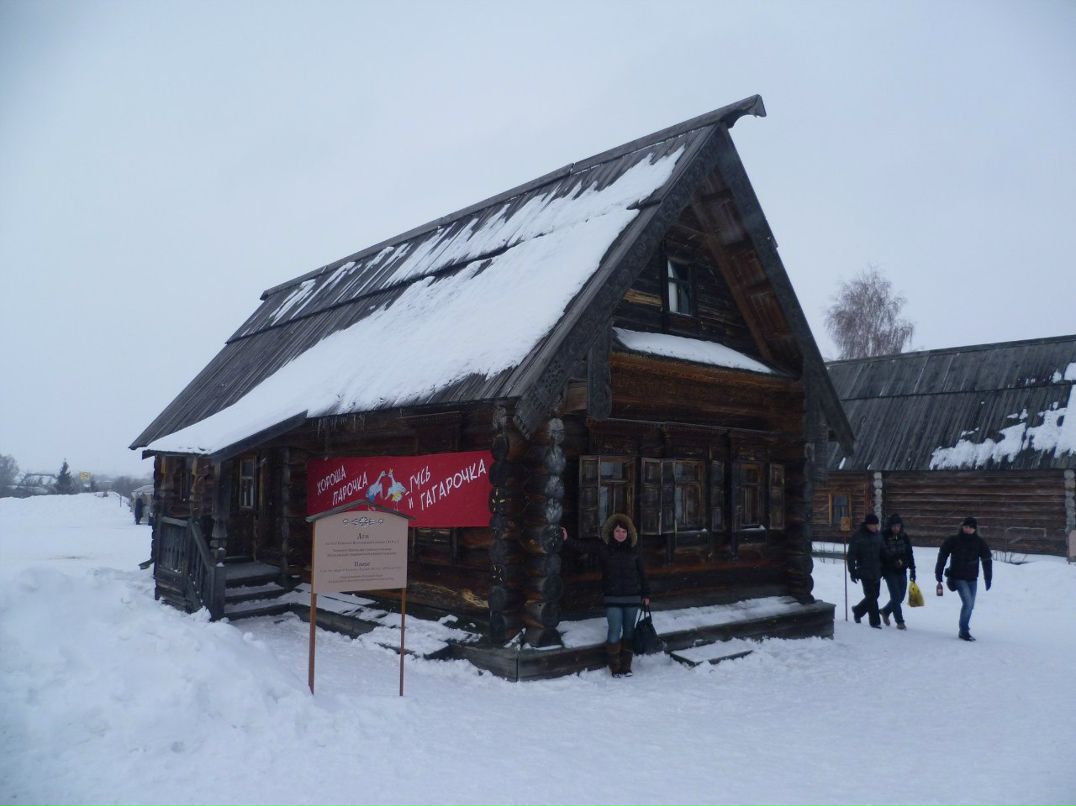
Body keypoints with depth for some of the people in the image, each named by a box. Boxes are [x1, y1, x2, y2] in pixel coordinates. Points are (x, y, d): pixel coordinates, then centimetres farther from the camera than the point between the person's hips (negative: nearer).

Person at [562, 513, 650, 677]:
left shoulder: (633, 548, 4)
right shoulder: (603, 547, -4)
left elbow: (641, 572, 11)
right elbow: (581, 546, -14)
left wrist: (645, 593, 13)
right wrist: (567, 539, -30)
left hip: (632, 596, 3)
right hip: (613, 597, -3)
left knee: (629, 631, 8)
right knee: (615, 631, -4)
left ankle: (626, 666, 19)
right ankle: (615, 667, 9)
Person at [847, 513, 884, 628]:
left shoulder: (877, 535, 9)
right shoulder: (858, 536, -9)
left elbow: (882, 553, 18)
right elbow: (851, 555, -9)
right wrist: (852, 571, -13)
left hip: (877, 571, 6)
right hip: (865, 572, -6)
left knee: (874, 596, 12)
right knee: (871, 597, -6)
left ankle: (858, 611, 33)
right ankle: (875, 622, 2)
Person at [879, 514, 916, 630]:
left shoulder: (905, 537, 2)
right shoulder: (884, 537, -9)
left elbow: (909, 554, 9)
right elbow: (880, 555, -6)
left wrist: (912, 569, 4)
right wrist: (880, 571, -7)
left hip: (902, 571, 4)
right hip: (889, 571, -4)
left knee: (900, 596, 8)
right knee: (896, 596, -6)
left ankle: (885, 611, 32)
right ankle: (900, 621, 5)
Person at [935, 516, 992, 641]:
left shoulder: (979, 543, -2)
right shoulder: (953, 541, -9)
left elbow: (987, 560, 5)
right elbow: (942, 557, -5)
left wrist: (988, 579, 3)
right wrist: (939, 577, -6)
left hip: (972, 579, 4)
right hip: (958, 578, -4)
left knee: (970, 605, 10)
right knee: (968, 602, -16)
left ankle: (964, 630, 26)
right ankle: (963, 631, -4)